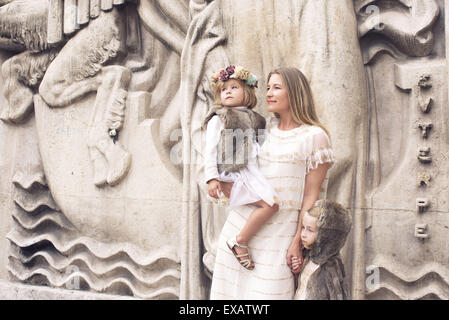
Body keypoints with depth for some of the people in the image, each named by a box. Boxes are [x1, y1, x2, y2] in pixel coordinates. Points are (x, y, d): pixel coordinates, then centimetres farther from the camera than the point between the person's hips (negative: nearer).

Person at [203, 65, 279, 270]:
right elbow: (211, 150, -5)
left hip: (253, 171, 8)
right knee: (270, 204, -22)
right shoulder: (218, 119, 1)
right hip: (235, 174, -8)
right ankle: (240, 242, -14)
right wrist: (212, 178, -13)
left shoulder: (254, 119, 20)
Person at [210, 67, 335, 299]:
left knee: (268, 291, -2)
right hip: (242, 219, 6)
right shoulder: (266, 127, 10)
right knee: (231, 285, 10)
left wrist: (298, 241, -10)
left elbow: (311, 195, -7)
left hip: (279, 231, -5)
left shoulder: (314, 136, -7)